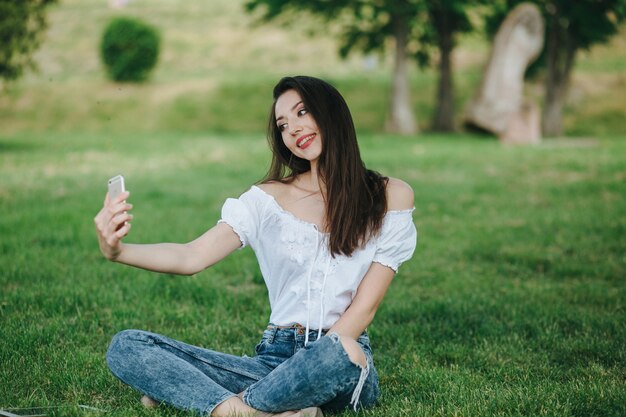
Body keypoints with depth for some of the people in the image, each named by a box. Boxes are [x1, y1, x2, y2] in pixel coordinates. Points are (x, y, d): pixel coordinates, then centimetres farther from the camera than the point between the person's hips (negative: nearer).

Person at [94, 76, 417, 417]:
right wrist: (118, 251, -22)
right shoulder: (267, 199, 8)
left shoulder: (390, 198, 3)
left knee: (337, 352, -42)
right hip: (275, 358, 3)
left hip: (345, 366, -2)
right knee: (126, 347, -14)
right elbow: (192, 257, -4)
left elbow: (365, 306, -2)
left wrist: (316, 363, -16)